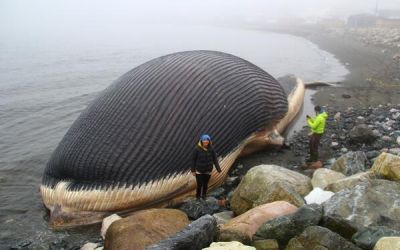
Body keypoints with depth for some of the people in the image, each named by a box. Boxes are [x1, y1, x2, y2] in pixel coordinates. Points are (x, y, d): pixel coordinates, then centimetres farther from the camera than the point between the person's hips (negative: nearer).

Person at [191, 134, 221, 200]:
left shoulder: (211, 149, -9)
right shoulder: (197, 149, -15)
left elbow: (215, 159, -4)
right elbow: (194, 160, -7)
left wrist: (218, 169, -11)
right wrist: (193, 170, -4)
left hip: (208, 171, 2)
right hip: (199, 171, -2)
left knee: (205, 184, 14)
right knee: (199, 185, 1)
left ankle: (204, 196, 38)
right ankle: (198, 196, 28)